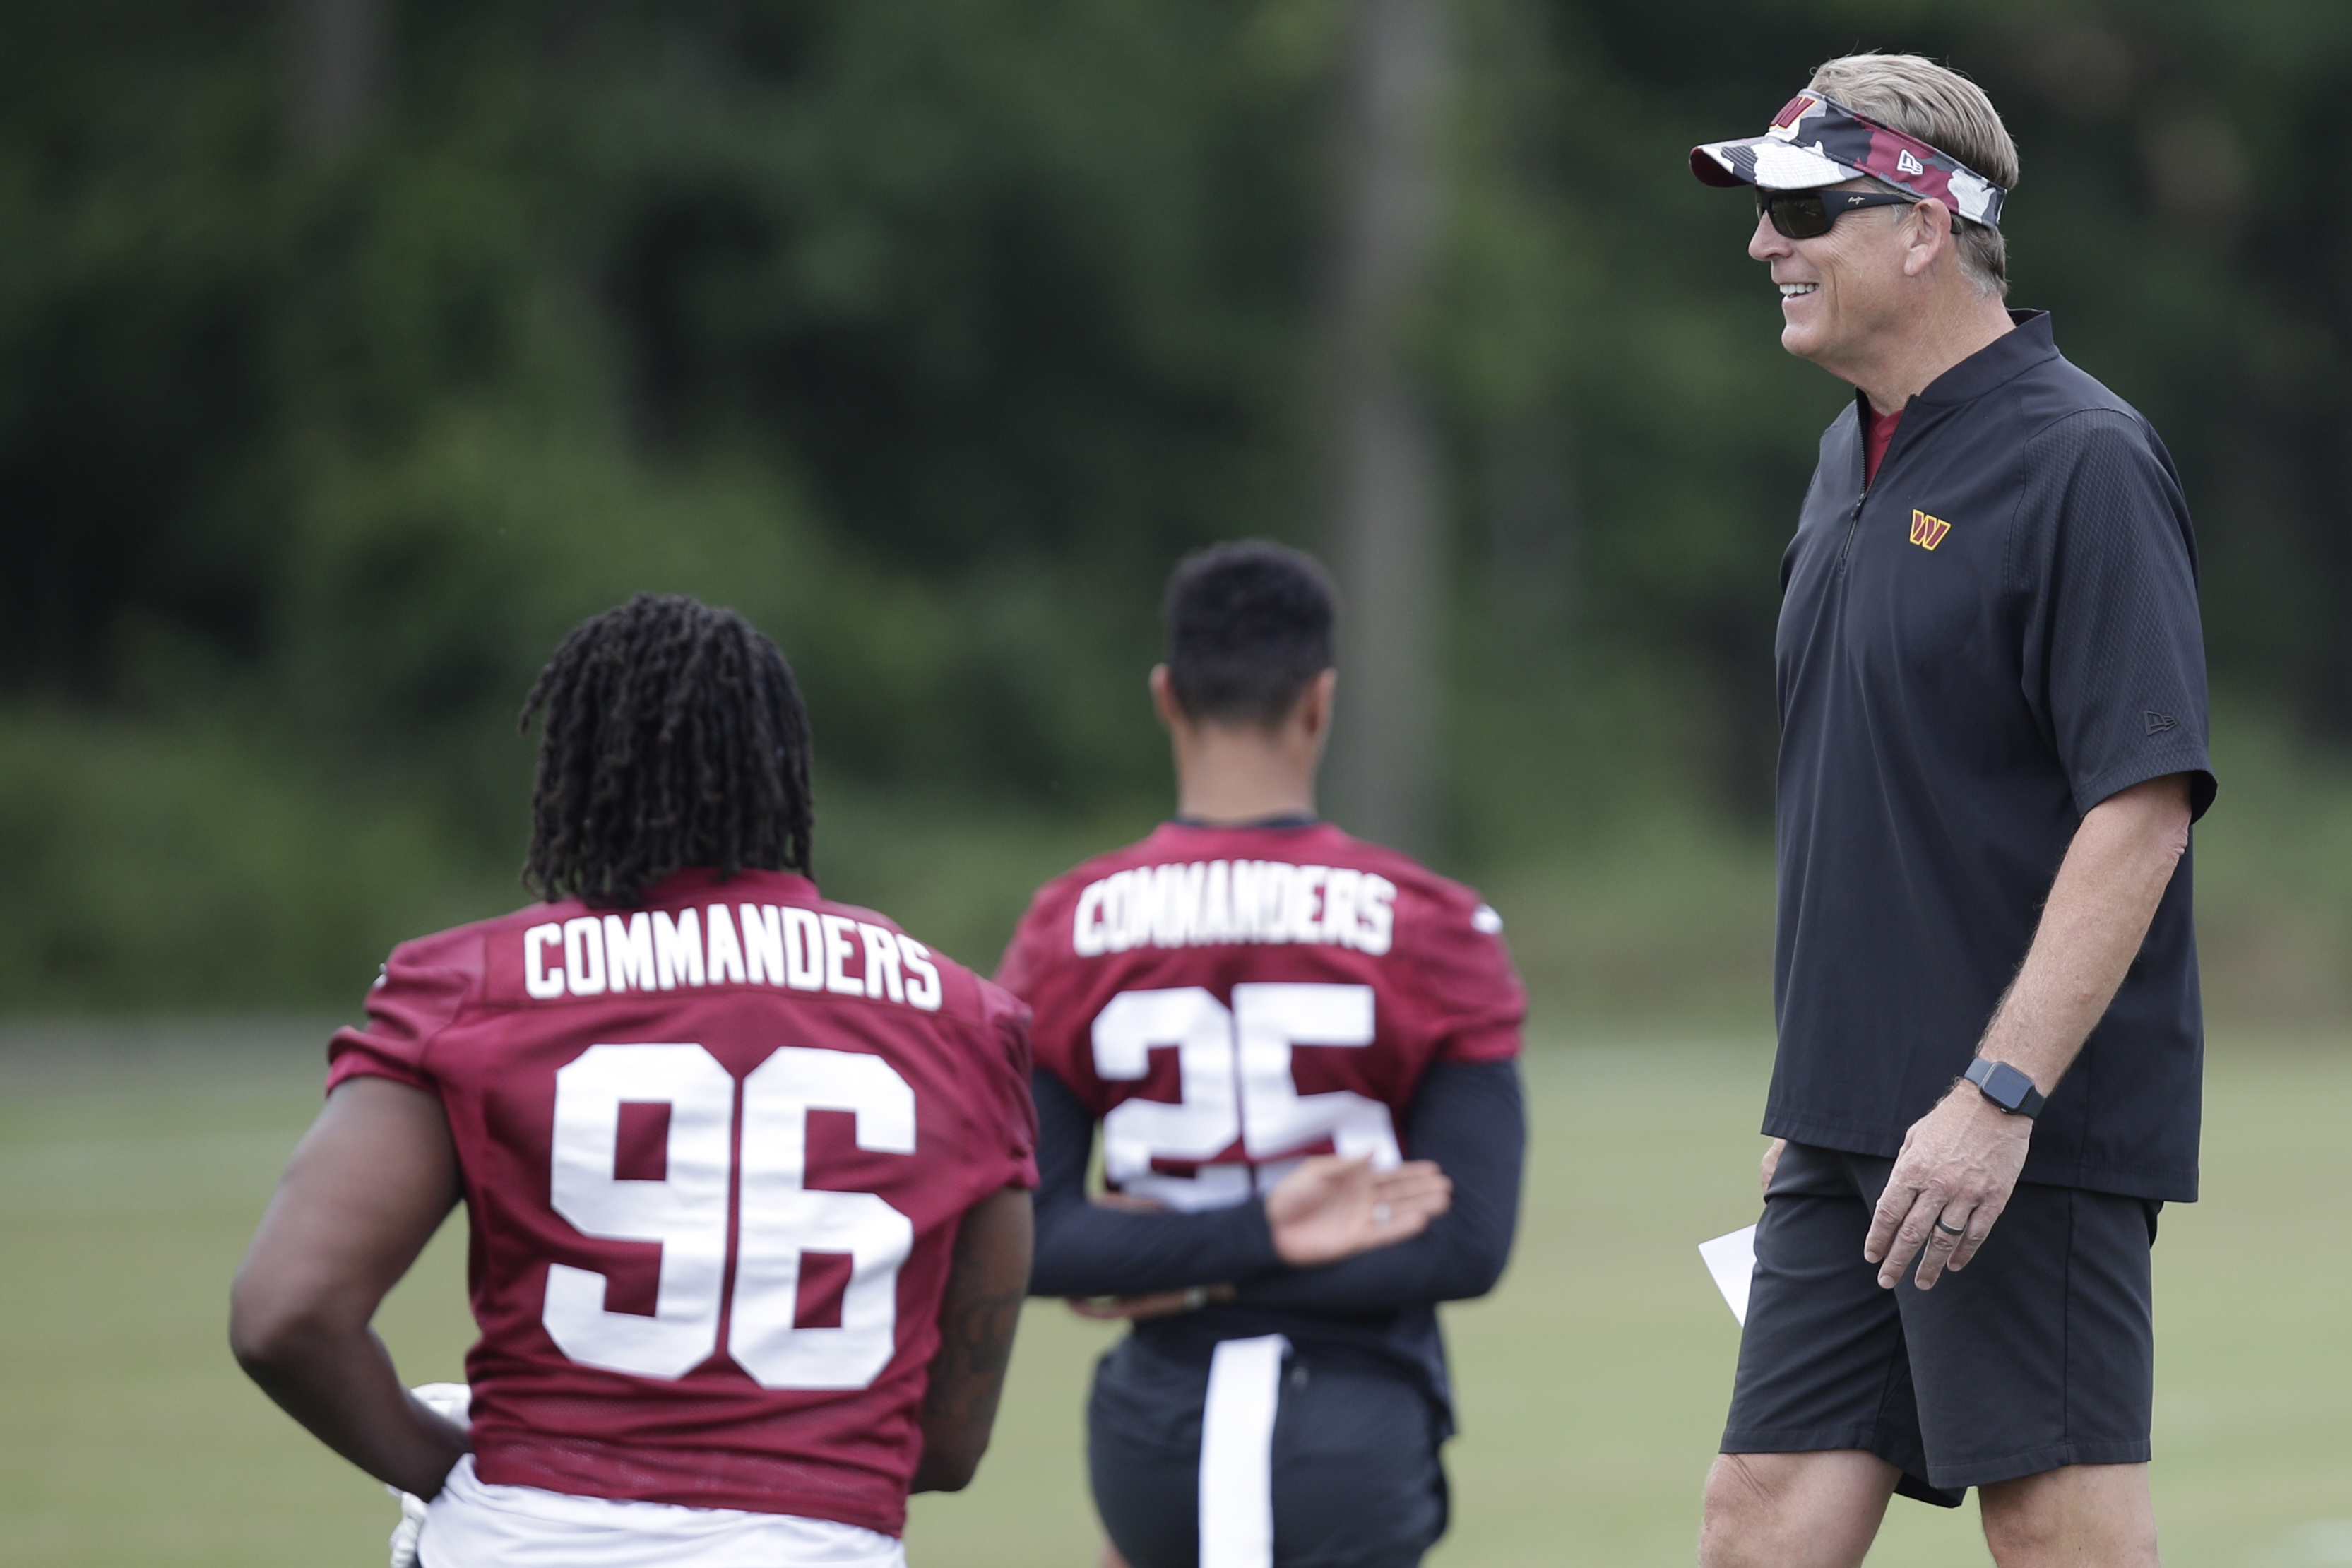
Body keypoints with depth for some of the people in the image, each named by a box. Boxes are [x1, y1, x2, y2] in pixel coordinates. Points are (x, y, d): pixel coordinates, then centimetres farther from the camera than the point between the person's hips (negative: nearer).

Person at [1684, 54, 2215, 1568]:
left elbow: (2144, 806, -18)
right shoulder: (1857, 460, 17)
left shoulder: (2083, 463, -12)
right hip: (1859, 1128, 9)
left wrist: (1999, 1096, -24)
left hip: (2033, 1135, -9)